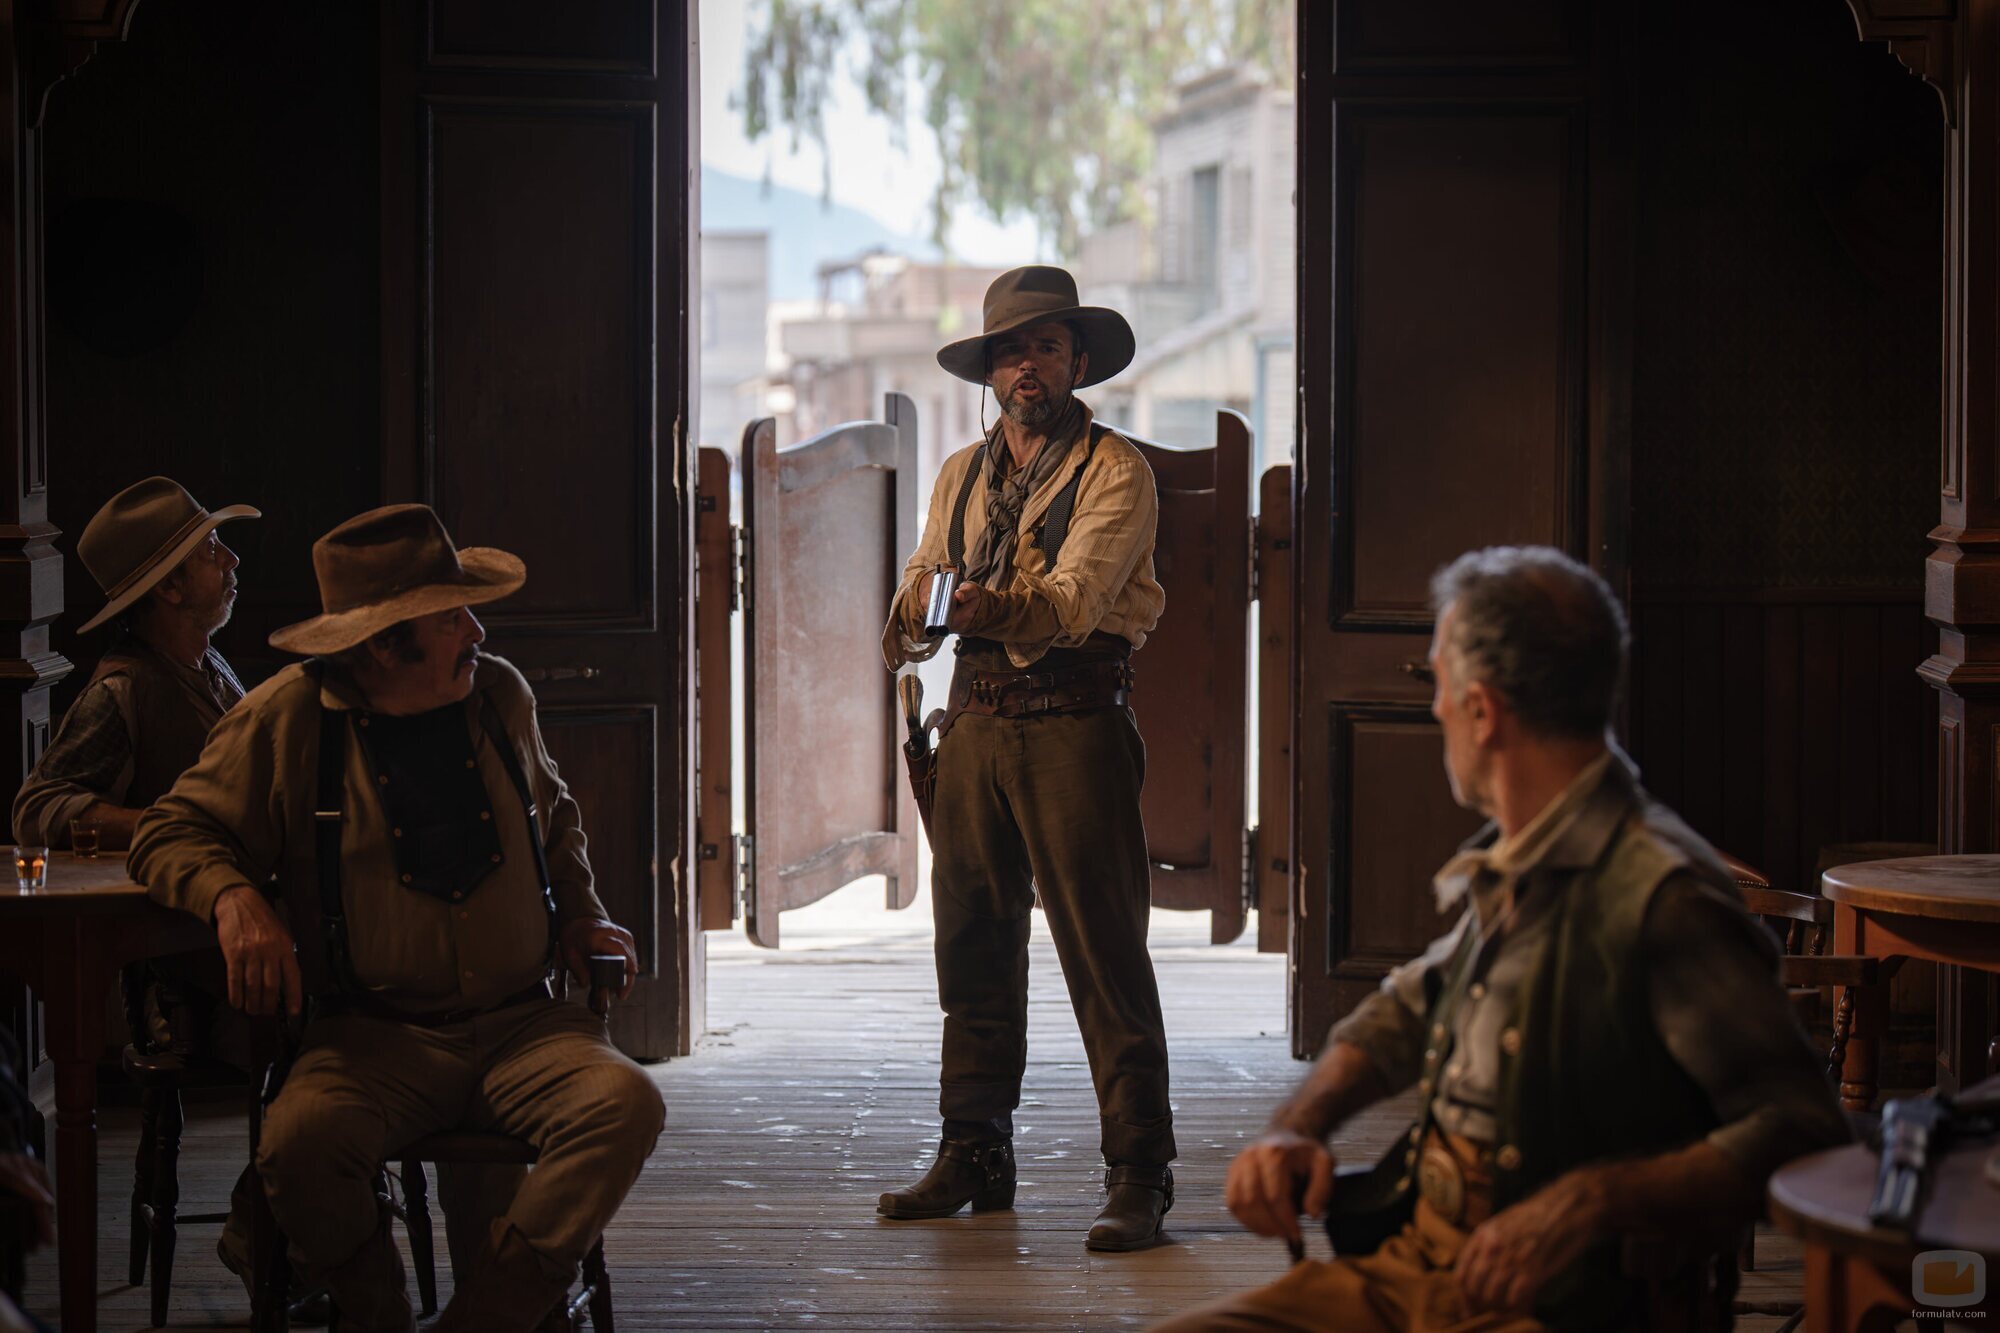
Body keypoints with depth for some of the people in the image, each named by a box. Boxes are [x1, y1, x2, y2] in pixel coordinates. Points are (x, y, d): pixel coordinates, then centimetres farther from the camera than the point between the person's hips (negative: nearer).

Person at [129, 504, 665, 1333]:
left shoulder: (499, 694, 10)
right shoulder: (285, 721, -2)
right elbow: (172, 833, 5)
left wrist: (580, 916, 14)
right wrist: (233, 898, -16)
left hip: (519, 1023, 3)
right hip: (376, 1036, -3)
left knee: (626, 1104, -28)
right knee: (300, 1140, -34)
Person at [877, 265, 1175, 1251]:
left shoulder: (1115, 471, -1)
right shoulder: (960, 474, 19)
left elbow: (1074, 597, -15)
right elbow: (921, 584, 15)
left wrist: (995, 607, -33)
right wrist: (913, 620, -8)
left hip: (1073, 722, -6)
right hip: (977, 718, 6)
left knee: (1103, 950, -8)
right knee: (973, 943, 8)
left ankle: (1138, 1172, -5)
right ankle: (974, 1154, 18)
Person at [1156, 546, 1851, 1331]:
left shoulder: (1661, 894, -15)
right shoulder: (1501, 872, 13)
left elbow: (1800, 1133, -20)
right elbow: (1407, 1012, 31)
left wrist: (1594, 1199, -29)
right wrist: (1295, 1127, 12)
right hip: (1396, 1268, 7)